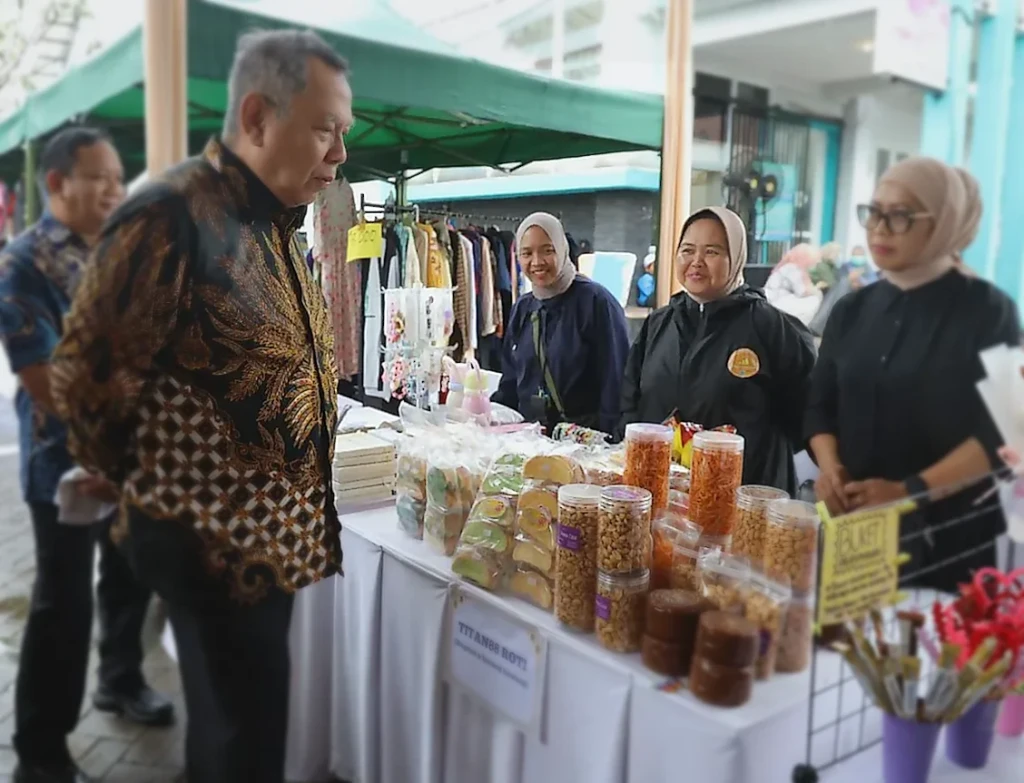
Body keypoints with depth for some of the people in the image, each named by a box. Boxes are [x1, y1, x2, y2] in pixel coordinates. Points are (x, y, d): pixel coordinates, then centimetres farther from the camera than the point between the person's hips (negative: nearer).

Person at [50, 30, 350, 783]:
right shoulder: (174, 215, -19)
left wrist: (300, 508, 14)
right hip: (214, 538, -8)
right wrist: (154, 488, 0)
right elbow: (89, 375, -16)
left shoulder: (275, 224, 9)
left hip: (275, 530, 8)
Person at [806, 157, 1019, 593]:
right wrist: (829, 467, -9)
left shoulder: (987, 311, -5)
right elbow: (821, 405, 10)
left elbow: (1003, 431, -11)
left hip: (949, 534, -4)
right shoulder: (852, 310, 8)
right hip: (854, 524, 4)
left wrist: (911, 491, -20)